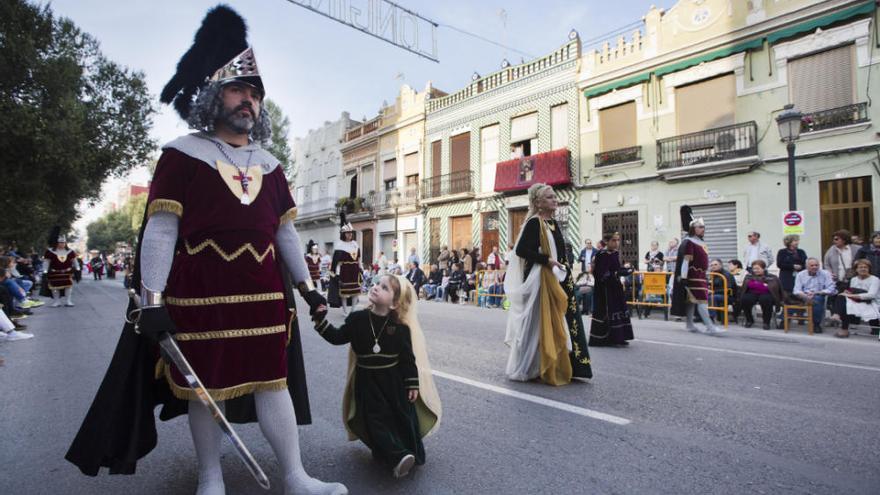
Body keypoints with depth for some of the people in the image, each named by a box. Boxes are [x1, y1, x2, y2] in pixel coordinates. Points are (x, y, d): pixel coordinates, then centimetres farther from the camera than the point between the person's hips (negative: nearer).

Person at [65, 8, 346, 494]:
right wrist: (152, 300, -12)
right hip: (200, 293, -3)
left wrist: (306, 285, 11)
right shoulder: (183, 154, 0)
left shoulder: (268, 163, 14)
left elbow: (285, 231, 15)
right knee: (205, 386, 8)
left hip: (264, 293, 4)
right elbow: (160, 231, -6)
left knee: (273, 381, 7)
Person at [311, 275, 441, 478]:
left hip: (394, 380, -1)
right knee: (376, 418, -9)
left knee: (404, 417, 4)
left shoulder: (400, 327, -14)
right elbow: (337, 337, -2)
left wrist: (413, 385, -7)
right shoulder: (358, 319, -8)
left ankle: (413, 454, 21)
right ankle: (398, 456, -7)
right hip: (367, 380, 1)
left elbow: (408, 358, -8)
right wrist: (320, 320, -14)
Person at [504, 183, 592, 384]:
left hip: (559, 280, 9)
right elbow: (521, 250, -19)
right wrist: (547, 260, -20)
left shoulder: (554, 223, 15)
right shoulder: (534, 223, -11)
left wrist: (566, 273, 14)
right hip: (542, 281, -9)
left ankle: (563, 368, 19)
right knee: (543, 326, -3)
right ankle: (525, 369, 10)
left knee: (563, 324, 9)